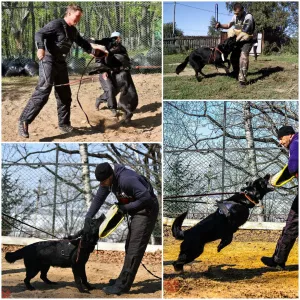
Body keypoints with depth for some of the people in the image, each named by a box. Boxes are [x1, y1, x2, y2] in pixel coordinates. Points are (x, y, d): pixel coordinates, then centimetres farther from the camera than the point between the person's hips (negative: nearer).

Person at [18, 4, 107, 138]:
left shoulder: (73, 31, 15)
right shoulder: (56, 24, -9)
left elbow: (82, 42, 33)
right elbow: (40, 34, -21)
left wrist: (94, 49, 28)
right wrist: (41, 48, -38)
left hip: (61, 63, 9)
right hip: (49, 60, -8)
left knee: (65, 95, 11)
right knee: (43, 92, -19)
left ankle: (63, 124, 24)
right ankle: (24, 121, -17)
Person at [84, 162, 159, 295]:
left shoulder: (126, 180, -31)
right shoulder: (108, 180, -4)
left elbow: (146, 197, -31)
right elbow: (99, 198, 3)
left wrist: (126, 207, -20)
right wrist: (88, 218, -6)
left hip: (146, 210, -10)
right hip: (136, 210, 10)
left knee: (135, 248, -8)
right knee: (129, 246, 17)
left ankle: (123, 285, -5)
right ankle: (124, 279, 28)